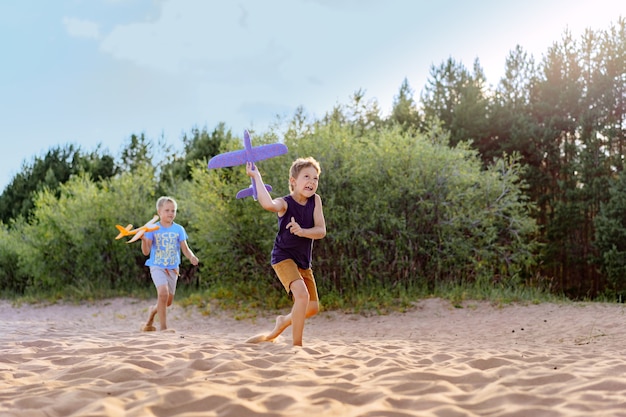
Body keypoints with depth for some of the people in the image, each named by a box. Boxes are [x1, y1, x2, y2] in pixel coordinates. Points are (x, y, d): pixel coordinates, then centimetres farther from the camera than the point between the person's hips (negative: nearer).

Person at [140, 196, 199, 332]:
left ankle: (153, 312, 42)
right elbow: (146, 252, -6)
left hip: (173, 268, 4)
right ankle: (163, 327, -16)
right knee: (163, 293, -25)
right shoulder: (153, 229, -5)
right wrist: (144, 240, -25)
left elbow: (185, 249, -1)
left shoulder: (179, 229, 1)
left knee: (168, 301, 10)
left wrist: (191, 257, -21)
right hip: (157, 267, -4)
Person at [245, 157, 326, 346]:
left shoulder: (315, 201, -2)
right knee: (302, 295, -27)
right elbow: (268, 204, -42)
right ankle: (297, 344, -15)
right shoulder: (285, 203, -17)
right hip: (283, 257, -6)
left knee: (313, 307, 10)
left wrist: (302, 231, -29)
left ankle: (284, 321, 39)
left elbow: (321, 231, -11)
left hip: (303, 261, 6)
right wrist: (256, 176, -37)